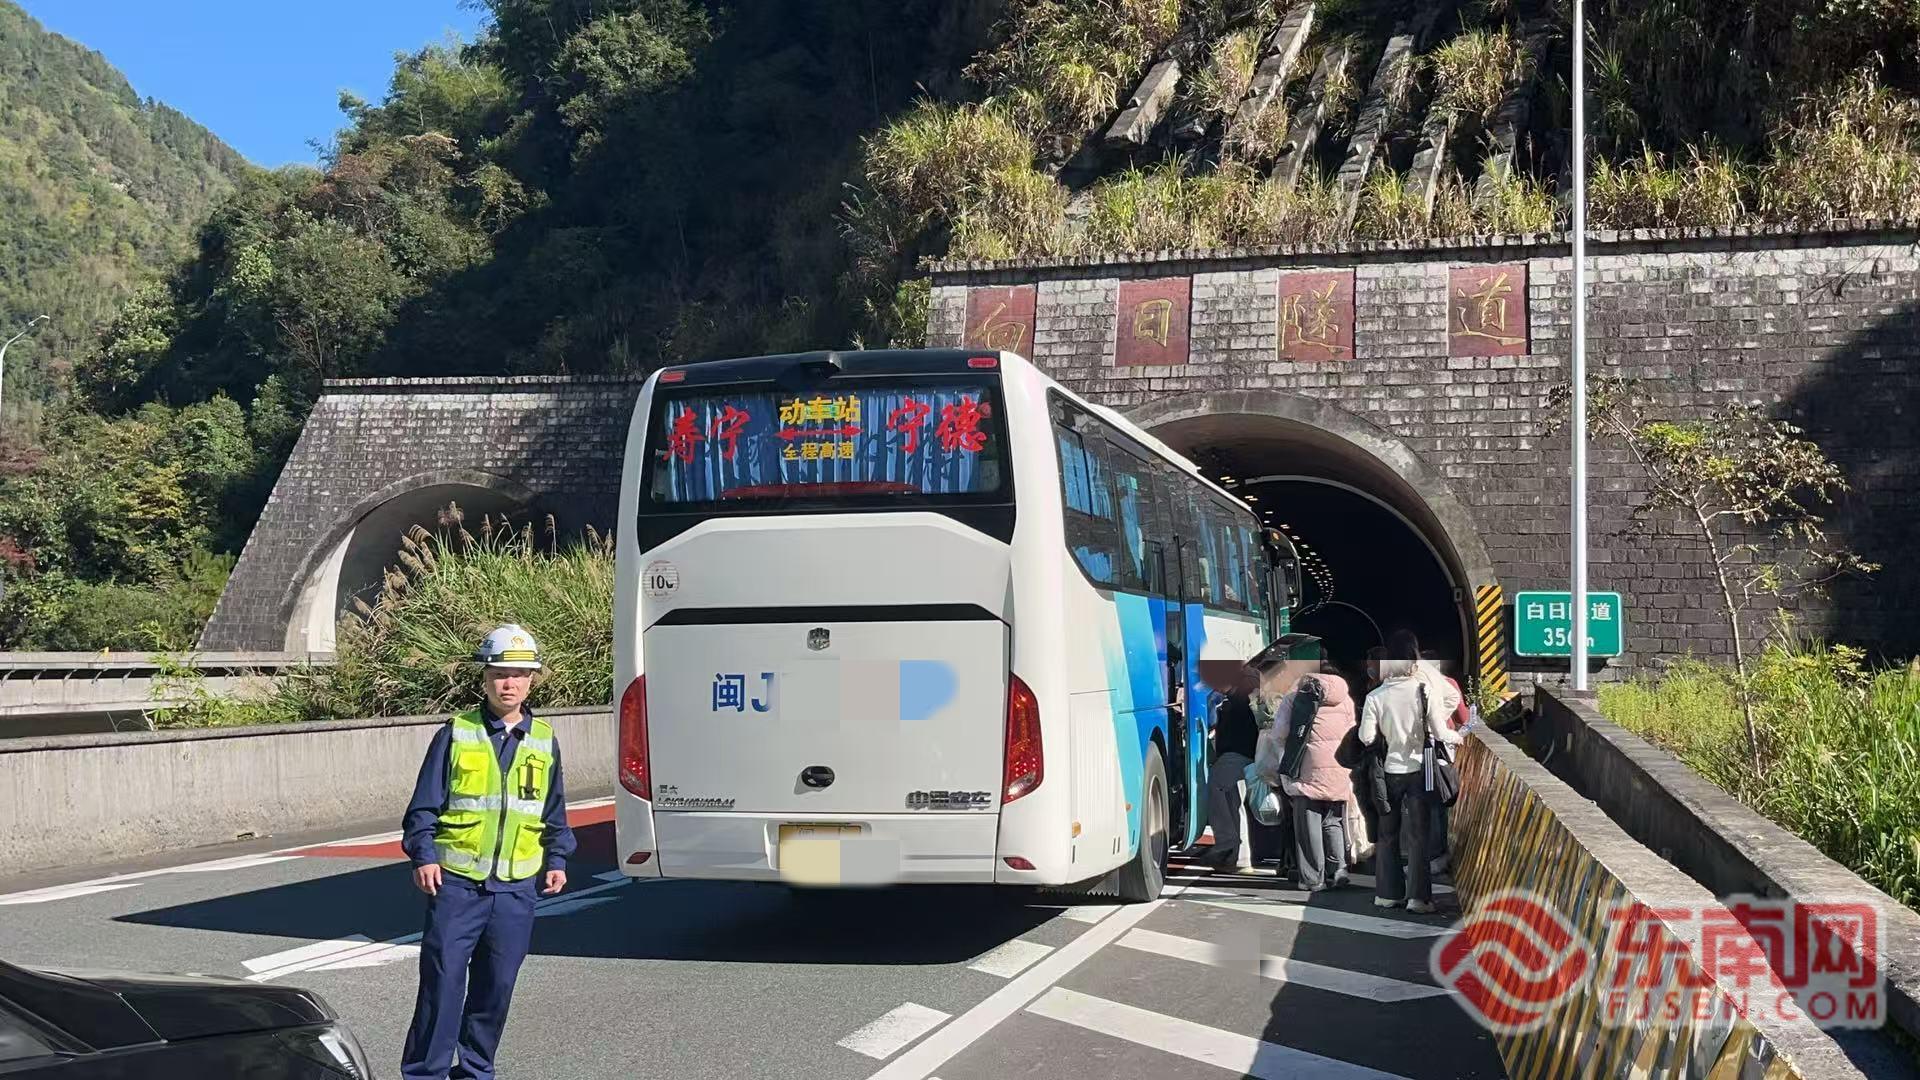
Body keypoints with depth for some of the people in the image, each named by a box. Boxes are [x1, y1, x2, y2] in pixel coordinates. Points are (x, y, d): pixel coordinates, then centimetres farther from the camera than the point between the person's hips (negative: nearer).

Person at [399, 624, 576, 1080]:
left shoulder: (544, 740, 10)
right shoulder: (456, 734, 0)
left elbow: (554, 811, 19)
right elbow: (424, 806, 0)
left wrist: (556, 859, 10)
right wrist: (423, 856, -10)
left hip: (516, 887, 3)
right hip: (457, 883, -3)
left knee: (496, 986, 8)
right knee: (442, 981, -5)